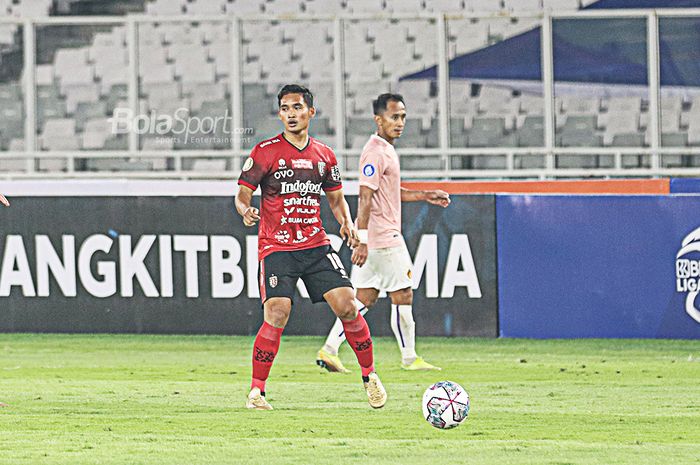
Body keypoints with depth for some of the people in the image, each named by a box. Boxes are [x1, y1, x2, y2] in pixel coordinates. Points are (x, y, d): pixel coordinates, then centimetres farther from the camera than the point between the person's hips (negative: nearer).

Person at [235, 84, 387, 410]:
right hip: (276, 247, -3)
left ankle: (369, 375, 11)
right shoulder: (265, 153, -3)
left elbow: (336, 198, 20)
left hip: (316, 245, 3)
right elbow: (243, 193, -1)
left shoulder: (324, 156, 9)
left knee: (347, 305, -8)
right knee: (276, 317, -17)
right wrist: (246, 211, -24)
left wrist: (347, 224, 1)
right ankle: (256, 392, -4)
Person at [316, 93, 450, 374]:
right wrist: (362, 240, -27)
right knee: (403, 296, -1)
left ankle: (329, 350, 6)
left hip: (374, 239, 10)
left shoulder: (385, 150, 17)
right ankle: (409, 358, 7)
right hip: (384, 238, -10)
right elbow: (365, 197, -22)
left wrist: (424, 196, 22)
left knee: (364, 298, 9)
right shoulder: (375, 153, -16)